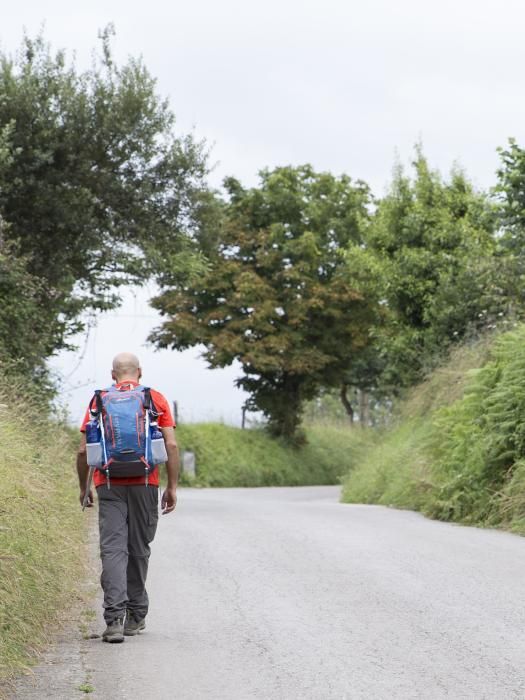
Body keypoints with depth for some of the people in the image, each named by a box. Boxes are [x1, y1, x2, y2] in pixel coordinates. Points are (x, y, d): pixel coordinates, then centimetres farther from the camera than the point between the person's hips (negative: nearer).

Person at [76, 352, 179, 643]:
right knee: (139, 549, 13)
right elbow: (171, 446, -2)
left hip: (109, 486, -1)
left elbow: (83, 451, 4)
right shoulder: (156, 400, 5)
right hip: (144, 484, 1)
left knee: (113, 549, -5)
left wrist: (83, 488, 17)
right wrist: (172, 487, 4)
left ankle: (115, 618, -19)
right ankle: (136, 616, 22)